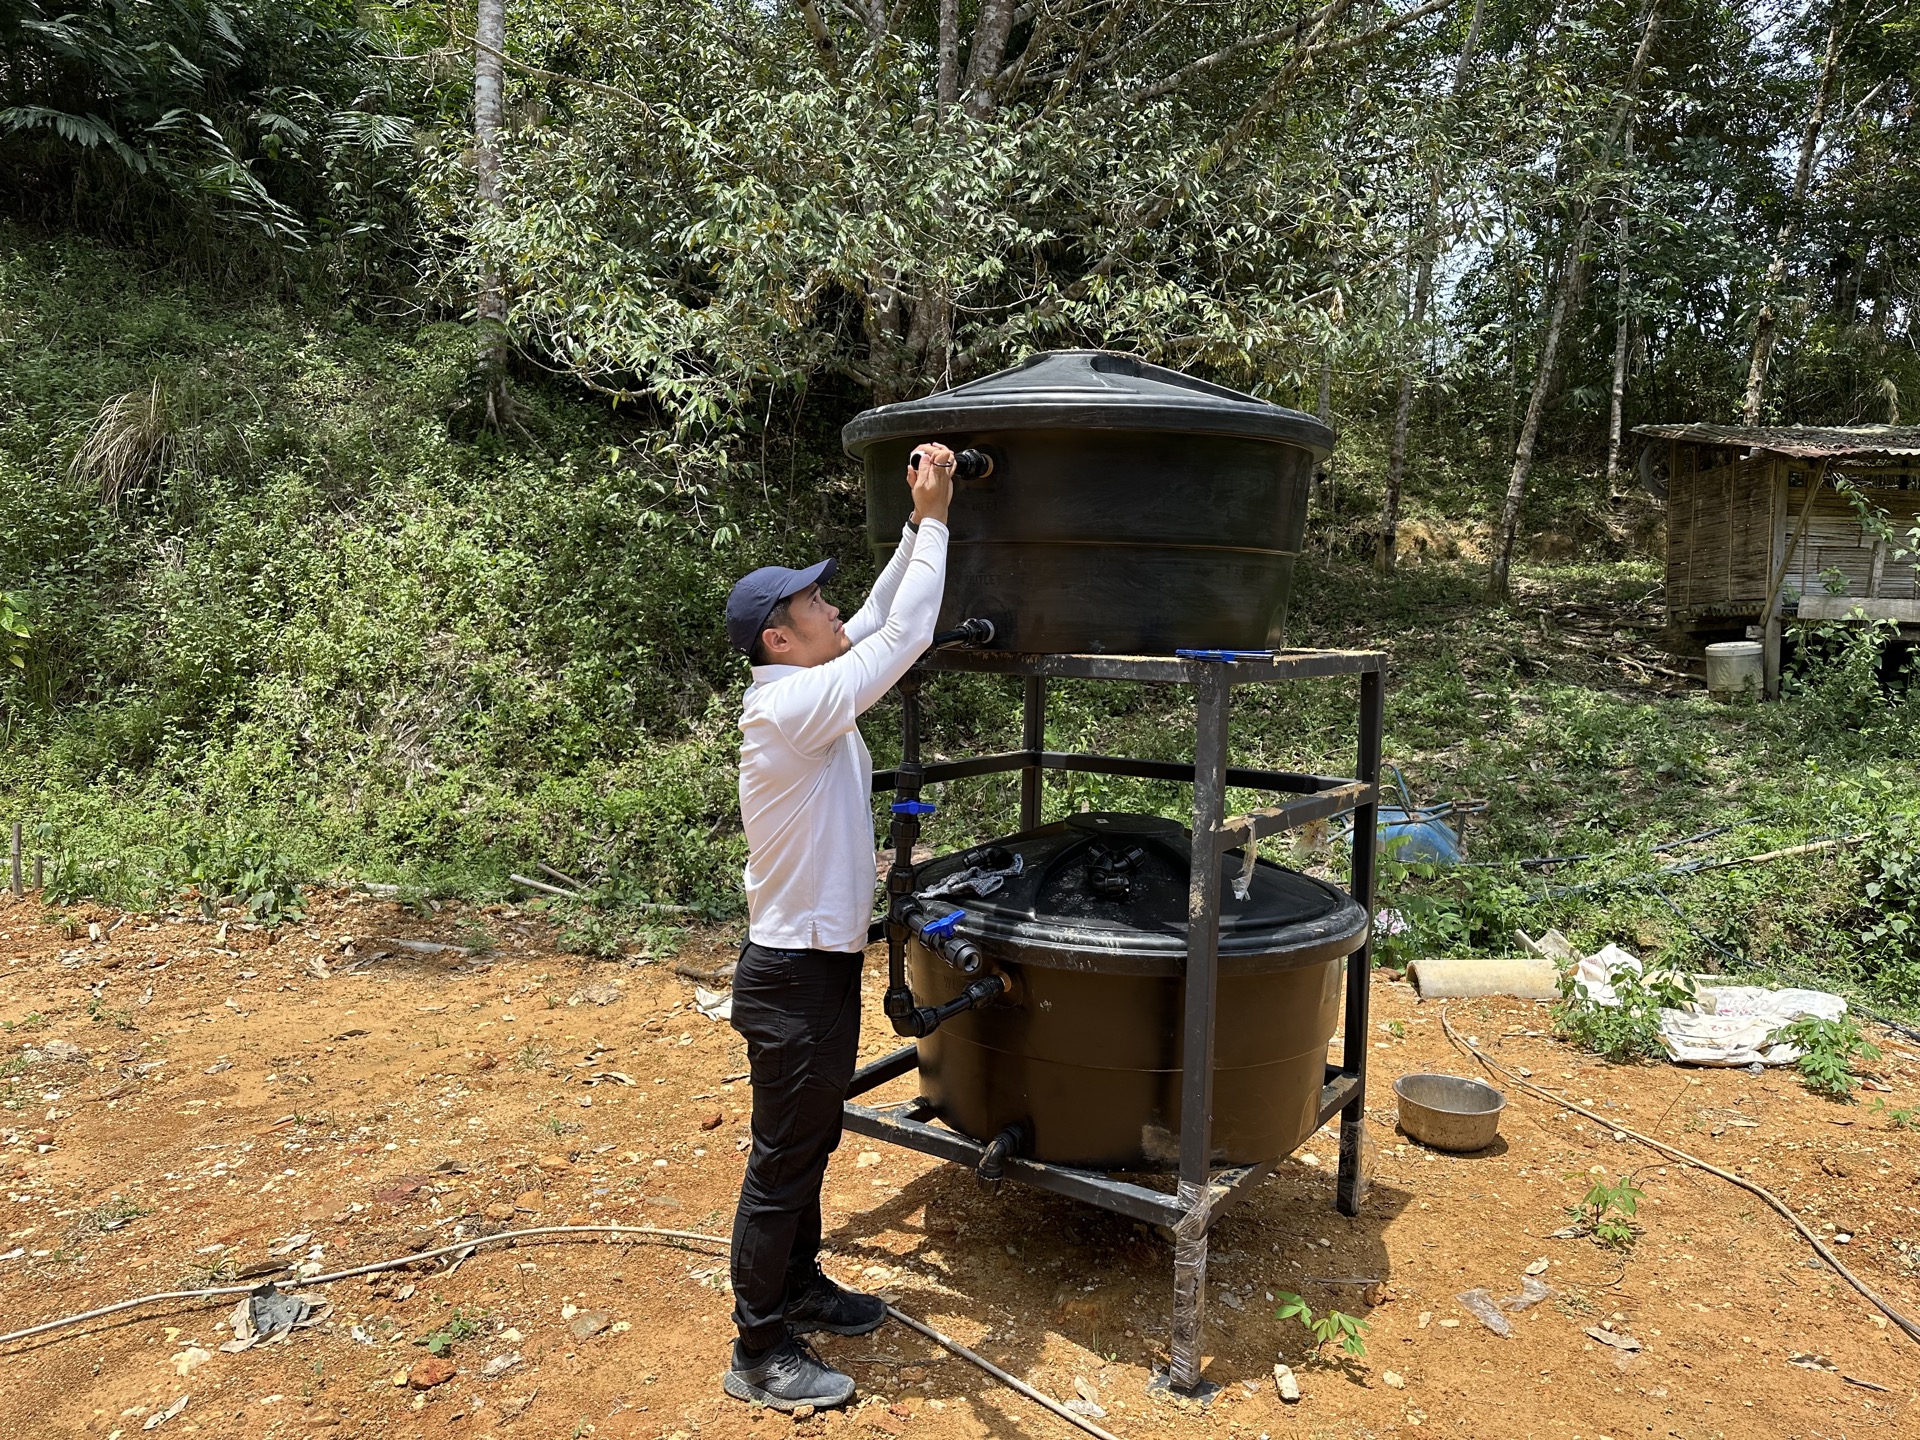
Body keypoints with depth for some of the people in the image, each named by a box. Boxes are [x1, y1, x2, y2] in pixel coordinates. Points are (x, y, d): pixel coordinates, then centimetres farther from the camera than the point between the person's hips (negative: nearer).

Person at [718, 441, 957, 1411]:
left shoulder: (807, 693, 5)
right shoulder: (789, 707, -23)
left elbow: (880, 623, 14)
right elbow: (904, 637, -23)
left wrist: (919, 524, 8)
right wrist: (932, 519, -15)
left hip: (822, 965, 10)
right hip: (793, 977, -10)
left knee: (811, 1144, 23)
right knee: (782, 1163, 4)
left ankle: (799, 1286, 40)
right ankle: (760, 1354, 19)